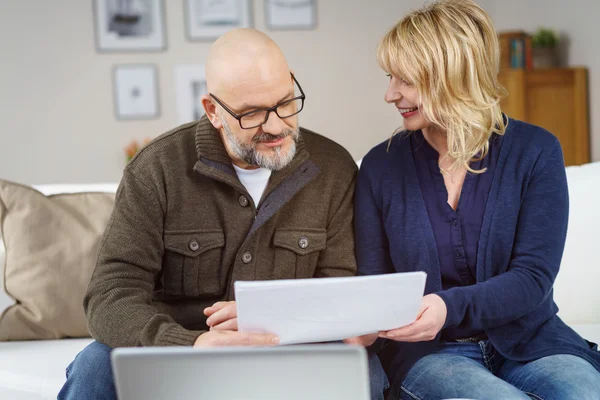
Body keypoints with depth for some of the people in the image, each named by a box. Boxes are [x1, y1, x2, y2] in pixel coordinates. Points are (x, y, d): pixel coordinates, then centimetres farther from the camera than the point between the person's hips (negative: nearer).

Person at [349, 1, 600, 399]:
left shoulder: (535, 152, -3)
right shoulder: (381, 165, 1)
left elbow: (533, 277, -9)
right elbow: (371, 280, 4)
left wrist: (449, 307, -27)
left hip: (528, 340, 1)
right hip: (426, 350, -1)